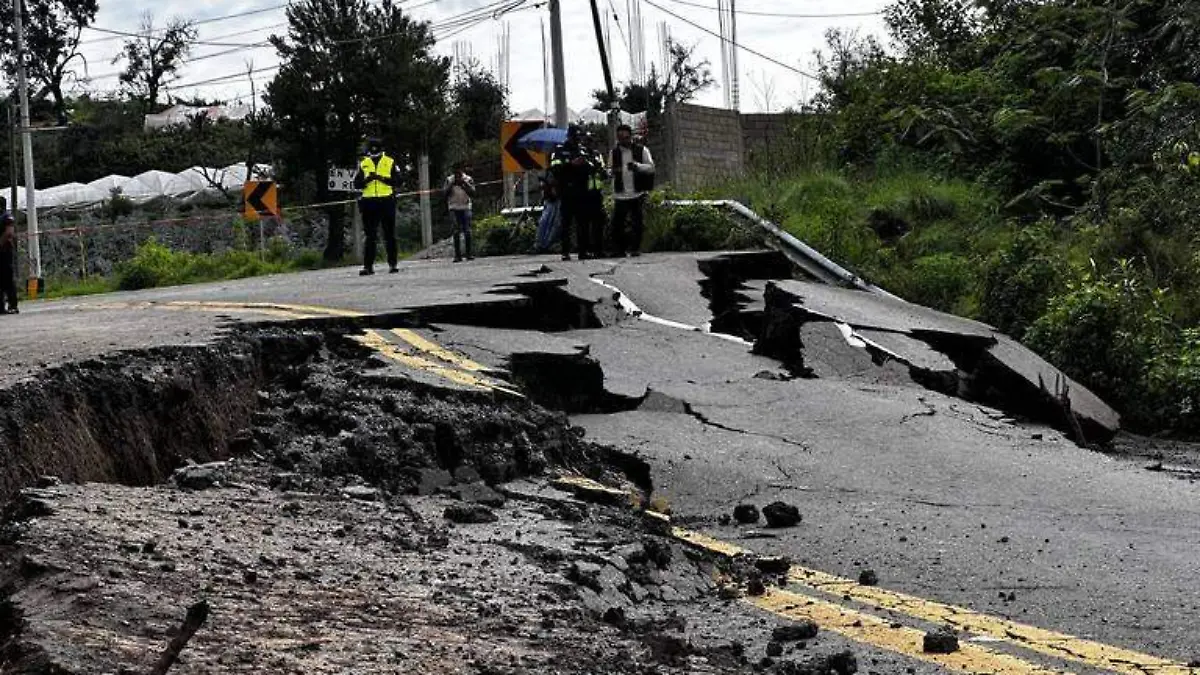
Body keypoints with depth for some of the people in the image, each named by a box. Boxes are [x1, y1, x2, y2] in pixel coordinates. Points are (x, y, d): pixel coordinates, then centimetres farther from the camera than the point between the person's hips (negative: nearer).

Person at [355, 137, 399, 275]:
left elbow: (395, 181, -4)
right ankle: (368, 265, 0)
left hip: (386, 201, -1)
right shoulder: (363, 164, 11)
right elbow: (357, 184, 5)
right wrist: (367, 179, -14)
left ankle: (392, 264, 9)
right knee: (370, 236, 1)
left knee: (389, 235, 4)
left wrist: (380, 178, -18)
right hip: (369, 202, 1)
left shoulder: (390, 162, 6)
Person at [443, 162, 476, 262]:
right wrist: (452, 184, -11)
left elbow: (472, 193, -4)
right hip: (454, 208, 0)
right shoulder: (449, 179, 7)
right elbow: (445, 193, 0)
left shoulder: (468, 179, 5)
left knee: (467, 231, -4)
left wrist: (464, 184, -12)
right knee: (456, 232, -3)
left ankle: (469, 253, -1)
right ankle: (457, 255, -4)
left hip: (466, 207, 0)